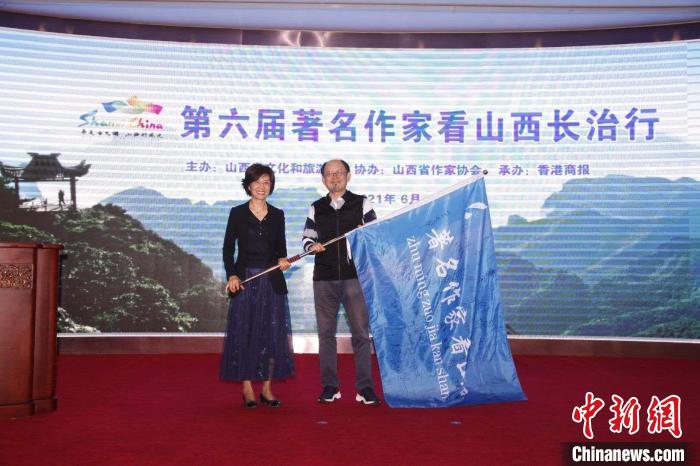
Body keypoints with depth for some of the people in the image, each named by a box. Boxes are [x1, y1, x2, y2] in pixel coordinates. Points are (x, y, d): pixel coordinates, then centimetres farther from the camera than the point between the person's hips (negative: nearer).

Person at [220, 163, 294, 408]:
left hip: (272, 280, 3)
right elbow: (228, 248, 0)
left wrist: (282, 260, -9)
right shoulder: (238, 213, 1)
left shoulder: (277, 215, 9)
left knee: (272, 333, 3)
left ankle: (267, 388, 14)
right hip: (245, 279, -2)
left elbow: (281, 248, 12)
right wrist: (232, 275, -12)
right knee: (244, 333, 1)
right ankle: (247, 388, 12)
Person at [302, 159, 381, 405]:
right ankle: (329, 387, 15)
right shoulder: (316, 208, 13)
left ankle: (365, 388, 5)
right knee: (326, 333, 6)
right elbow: (306, 237, 16)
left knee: (361, 332, -3)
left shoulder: (361, 204, 7)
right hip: (324, 278, 3)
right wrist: (312, 245, -5)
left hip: (354, 276, -2)